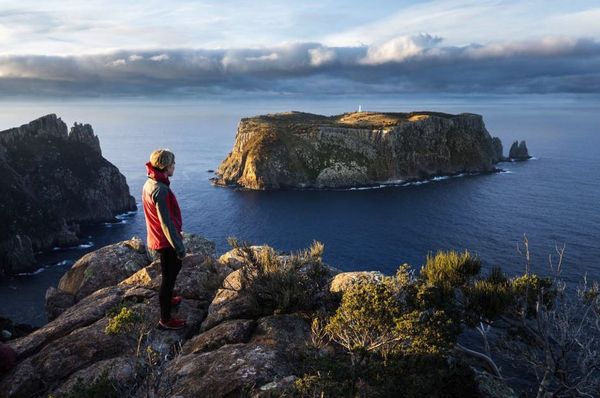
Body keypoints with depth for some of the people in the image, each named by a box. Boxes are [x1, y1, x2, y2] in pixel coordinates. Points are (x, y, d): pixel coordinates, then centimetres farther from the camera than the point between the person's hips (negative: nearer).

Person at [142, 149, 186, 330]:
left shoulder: (149, 184, 3)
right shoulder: (160, 190, -27)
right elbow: (167, 223, -26)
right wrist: (179, 246, -18)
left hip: (157, 238, 10)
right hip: (165, 241, -10)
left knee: (175, 267, 28)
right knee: (169, 277, 4)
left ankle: (168, 299, 48)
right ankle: (165, 319, 18)